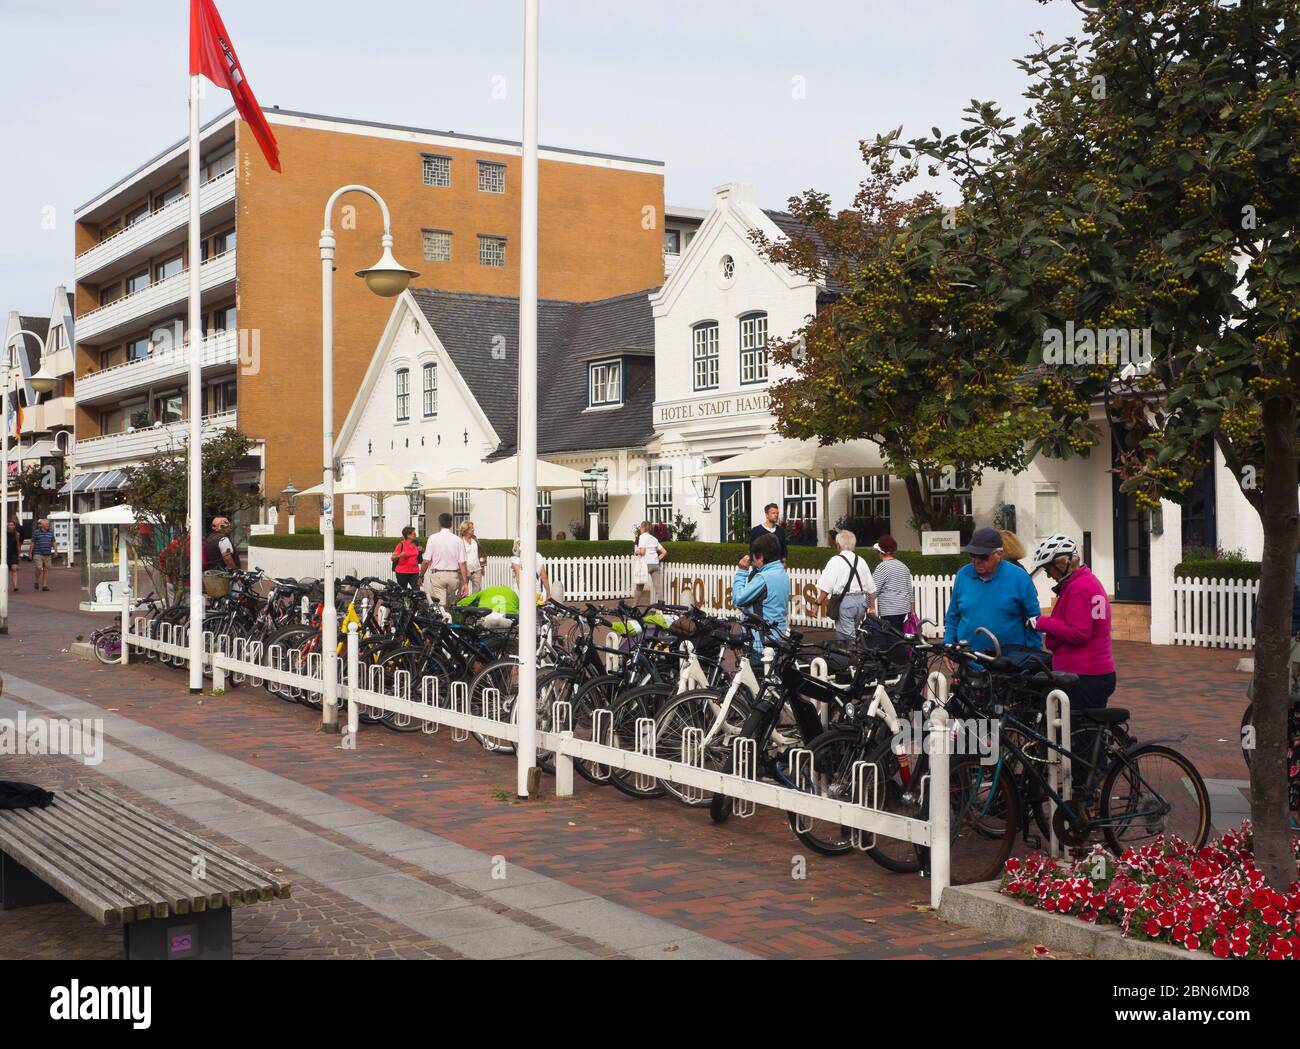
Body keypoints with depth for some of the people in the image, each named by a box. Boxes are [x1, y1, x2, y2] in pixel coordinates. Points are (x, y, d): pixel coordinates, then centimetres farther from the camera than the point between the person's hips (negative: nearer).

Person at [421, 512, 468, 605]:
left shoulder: (433, 538, -3)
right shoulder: (458, 540, 3)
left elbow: (426, 561, -7)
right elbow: (462, 563, -1)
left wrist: (421, 576, 7)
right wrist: (465, 582, 1)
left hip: (437, 574, -3)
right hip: (453, 576, 3)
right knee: (451, 605, 15)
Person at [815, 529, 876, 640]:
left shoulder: (835, 561, -6)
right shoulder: (861, 561, 10)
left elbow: (825, 588, -12)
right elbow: (871, 589, 12)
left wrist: (819, 603, -5)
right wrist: (872, 607, 19)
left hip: (845, 601, -6)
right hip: (861, 601, 6)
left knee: (847, 637, -4)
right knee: (853, 633, 18)